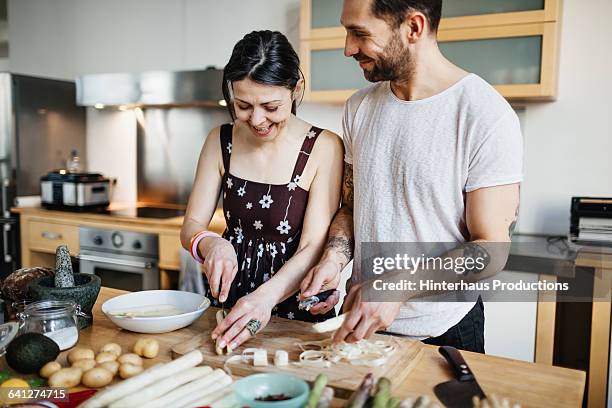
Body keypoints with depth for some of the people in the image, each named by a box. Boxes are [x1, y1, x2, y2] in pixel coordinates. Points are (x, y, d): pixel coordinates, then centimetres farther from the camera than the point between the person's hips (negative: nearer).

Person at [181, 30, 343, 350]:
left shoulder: (324, 148, -11)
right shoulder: (220, 141, 2)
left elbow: (313, 249, -14)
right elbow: (191, 227, 1)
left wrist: (266, 296, -30)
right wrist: (212, 245, -21)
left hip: (296, 304, -2)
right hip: (230, 301, 3)